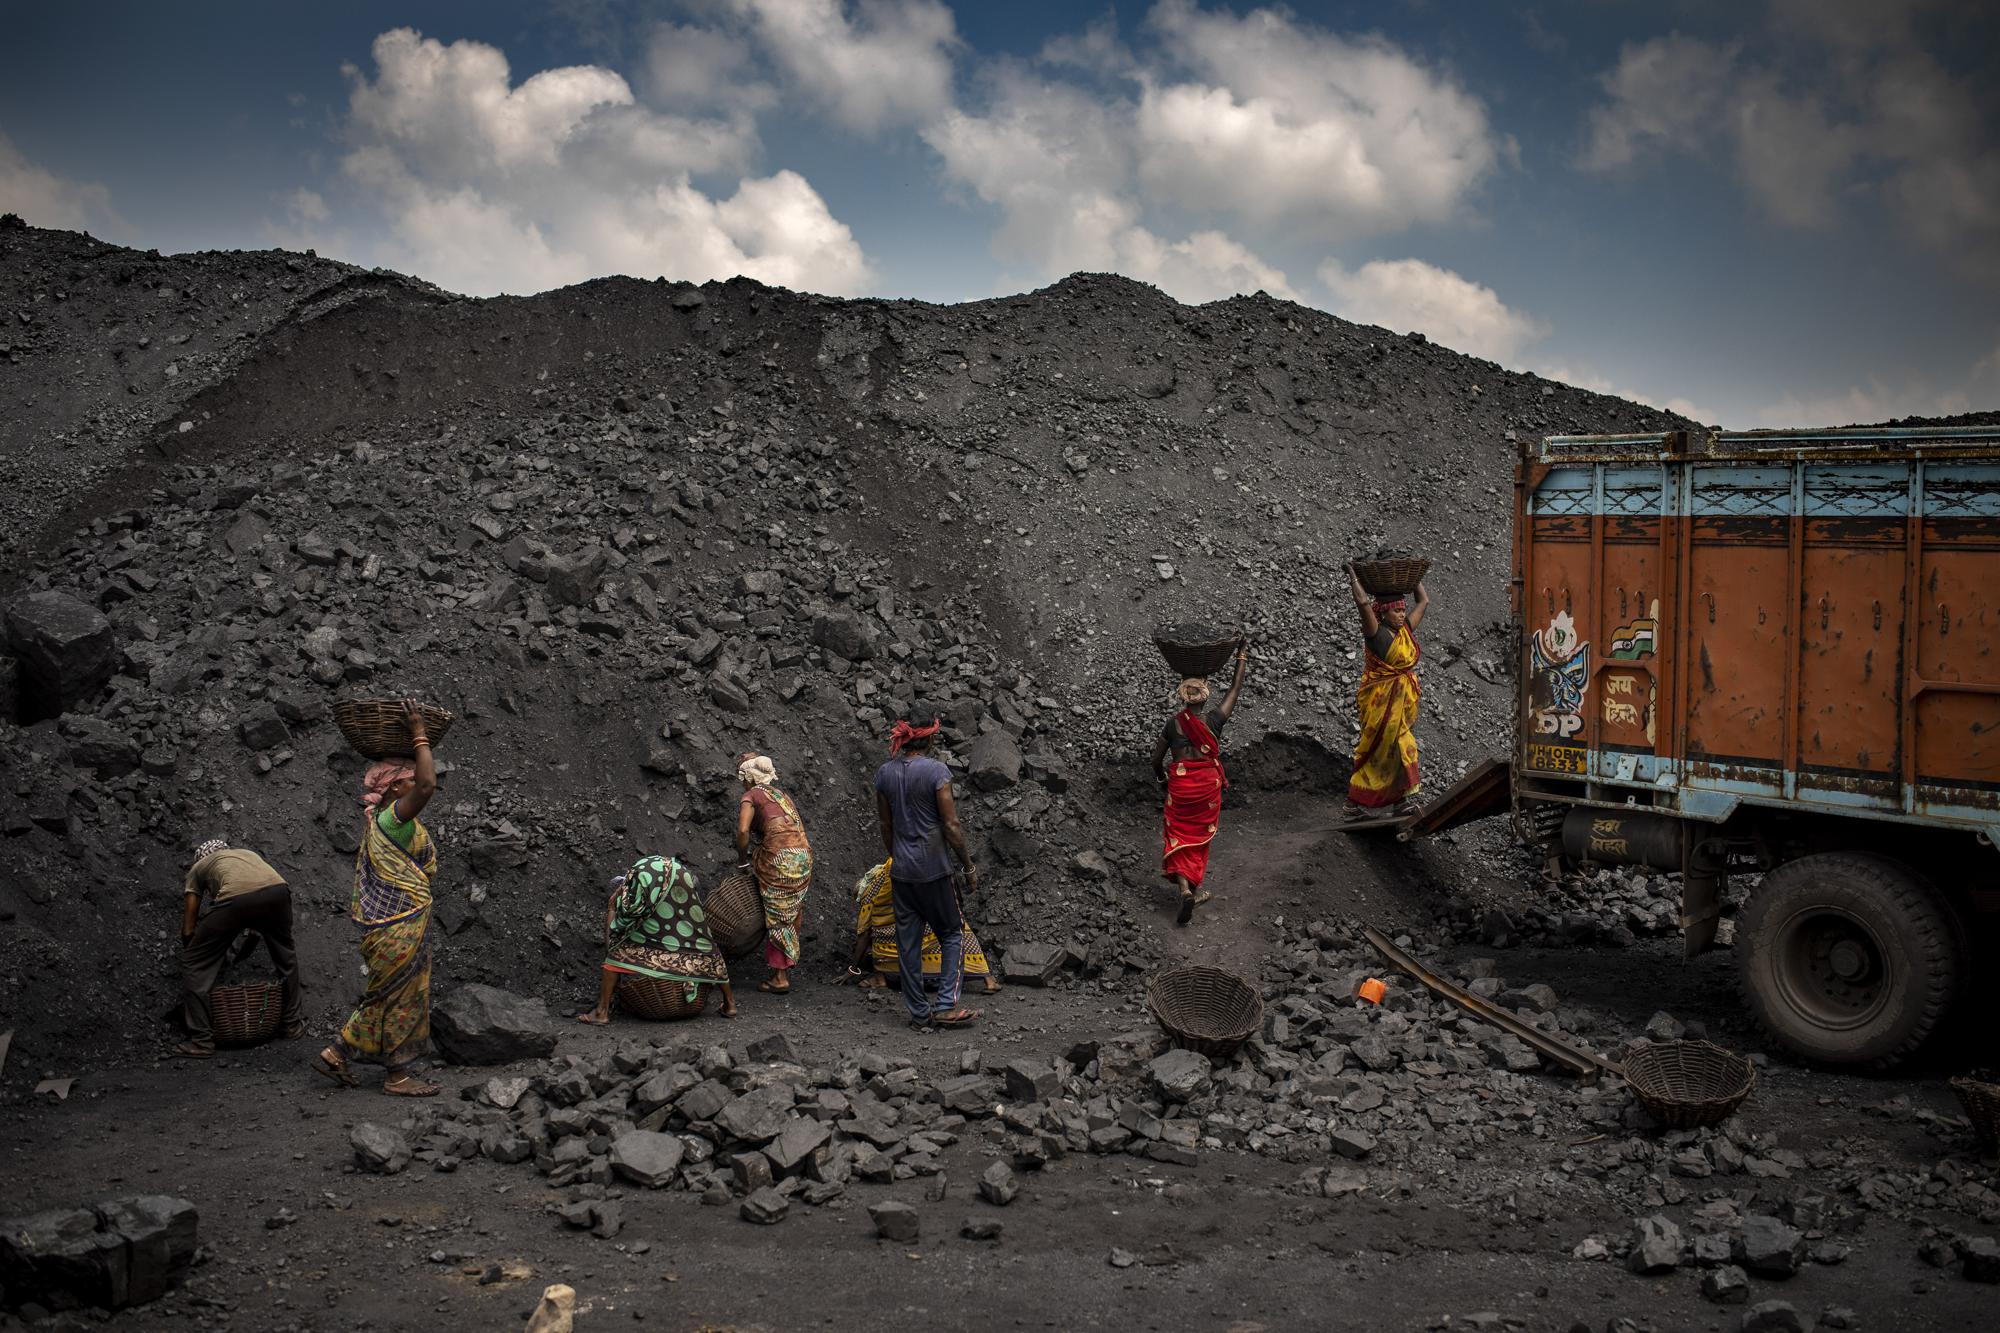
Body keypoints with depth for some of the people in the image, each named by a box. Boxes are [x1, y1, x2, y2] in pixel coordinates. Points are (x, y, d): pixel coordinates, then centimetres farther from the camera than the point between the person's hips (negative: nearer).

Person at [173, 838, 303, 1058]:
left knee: (194, 965, 14)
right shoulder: (248, 853, 42)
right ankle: (292, 1023, 39)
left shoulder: (198, 868, 32)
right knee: (285, 955, 30)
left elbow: (188, 929, 29)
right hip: (277, 889, 4)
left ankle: (202, 1041, 13)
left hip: (236, 899, -4)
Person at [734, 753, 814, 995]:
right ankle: (786, 968, 22)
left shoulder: (751, 796, 3)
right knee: (792, 915, 14)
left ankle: (780, 977, 3)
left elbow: (743, 830, -13)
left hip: (780, 857, -7)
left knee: (777, 917, 1)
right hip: (804, 854, 7)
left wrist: (744, 857, 3)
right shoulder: (780, 795, 24)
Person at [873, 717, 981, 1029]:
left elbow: (885, 826, 10)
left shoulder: (884, 773, 3)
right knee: (952, 933, 8)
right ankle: (946, 1005, -1)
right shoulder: (936, 771, -14)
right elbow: (951, 826, -13)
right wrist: (968, 867, -4)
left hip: (900, 871, 5)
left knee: (908, 941, 9)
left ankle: (919, 1012, 14)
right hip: (933, 869, -5)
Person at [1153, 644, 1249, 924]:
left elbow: (1156, 759, 2)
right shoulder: (1213, 720, -6)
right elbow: (1235, 691, 7)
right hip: (1209, 785, 1)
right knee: (1200, 837, 17)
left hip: (1180, 785, -1)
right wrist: (1241, 659, 18)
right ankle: (1195, 888, 21)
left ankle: (1185, 887, -15)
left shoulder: (1173, 724, -5)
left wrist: (1162, 778, 23)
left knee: (1179, 836, 6)